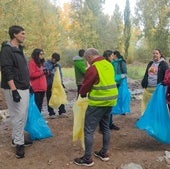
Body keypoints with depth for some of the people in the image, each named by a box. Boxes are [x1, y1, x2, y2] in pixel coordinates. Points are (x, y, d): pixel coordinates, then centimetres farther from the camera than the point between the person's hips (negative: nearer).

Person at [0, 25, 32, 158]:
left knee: (23, 115, 14)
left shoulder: (20, 49, 15)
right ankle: (18, 143, 7)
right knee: (19, 116, -5)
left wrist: (29, 84, 21)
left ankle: (17, 138, 26)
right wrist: (14, 90, -24)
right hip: (15, 89, -9)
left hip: (24, 88, 9)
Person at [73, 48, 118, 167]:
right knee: (105, 127, 19)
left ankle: (88, 158, 6)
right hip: (110, 100, 9)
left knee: (89, 130, 0)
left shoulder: (93, 68, -15)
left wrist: (82, 94, 13)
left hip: (98, 102, -9)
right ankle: (104, 153, 29)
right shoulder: (109, 65, 10)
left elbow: (86, 85, -7)